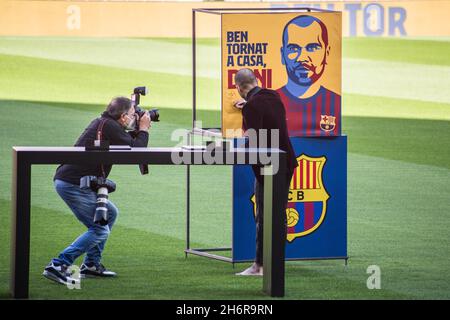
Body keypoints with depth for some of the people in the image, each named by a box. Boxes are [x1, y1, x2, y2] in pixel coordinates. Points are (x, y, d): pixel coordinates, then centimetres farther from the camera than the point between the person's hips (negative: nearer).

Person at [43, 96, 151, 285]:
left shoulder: (102, 123, 18)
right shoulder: (110, 127, -13)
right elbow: (136, 151, -14)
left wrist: (138, 131, 20)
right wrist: (143, 129, 1)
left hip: (67, 181, 11)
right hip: (74, 184, -11)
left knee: (110, 213, 22)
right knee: (100, 231, -9)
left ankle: (91, 265, 22)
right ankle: (57, 267, -16)